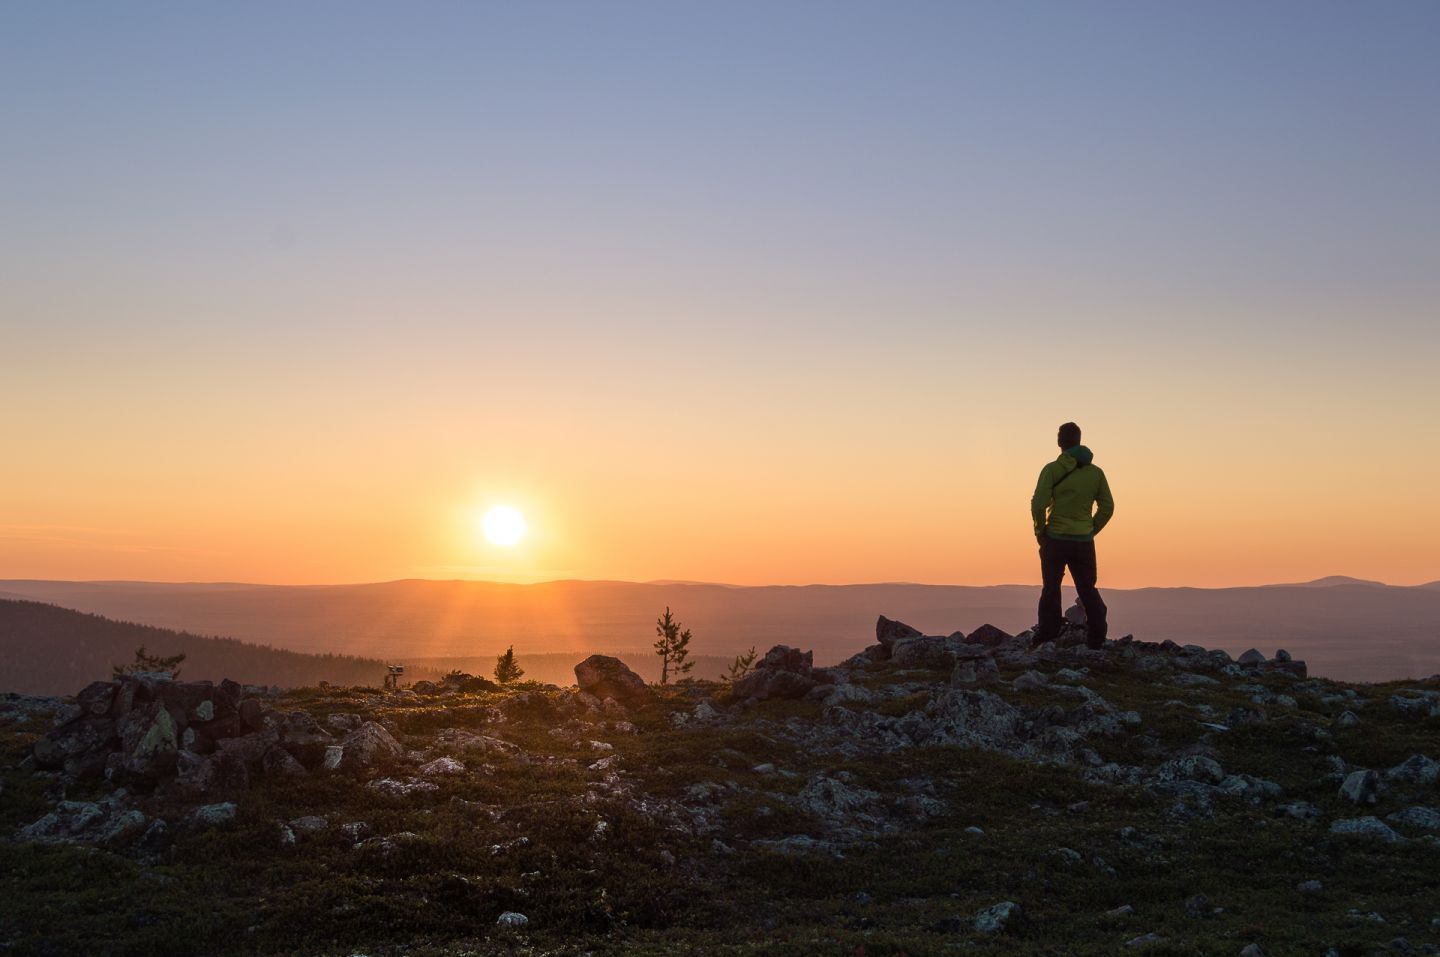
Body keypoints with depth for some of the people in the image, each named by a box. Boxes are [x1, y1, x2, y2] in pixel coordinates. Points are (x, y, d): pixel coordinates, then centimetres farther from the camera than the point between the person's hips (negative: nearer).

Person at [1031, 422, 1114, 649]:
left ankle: (1047, 640, 3)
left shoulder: (1052, 469, -8)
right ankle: (1096, 640, 9)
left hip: (1055, 539, -3)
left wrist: (1039, 530, -2)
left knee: (1051, 591, 5)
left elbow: (1038, 503, -15)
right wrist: (1091, 531, 13)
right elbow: (1108, 507, 6)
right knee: (1088, 590, 12)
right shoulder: (1095, 472, 5)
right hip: (1084, 542, 3)